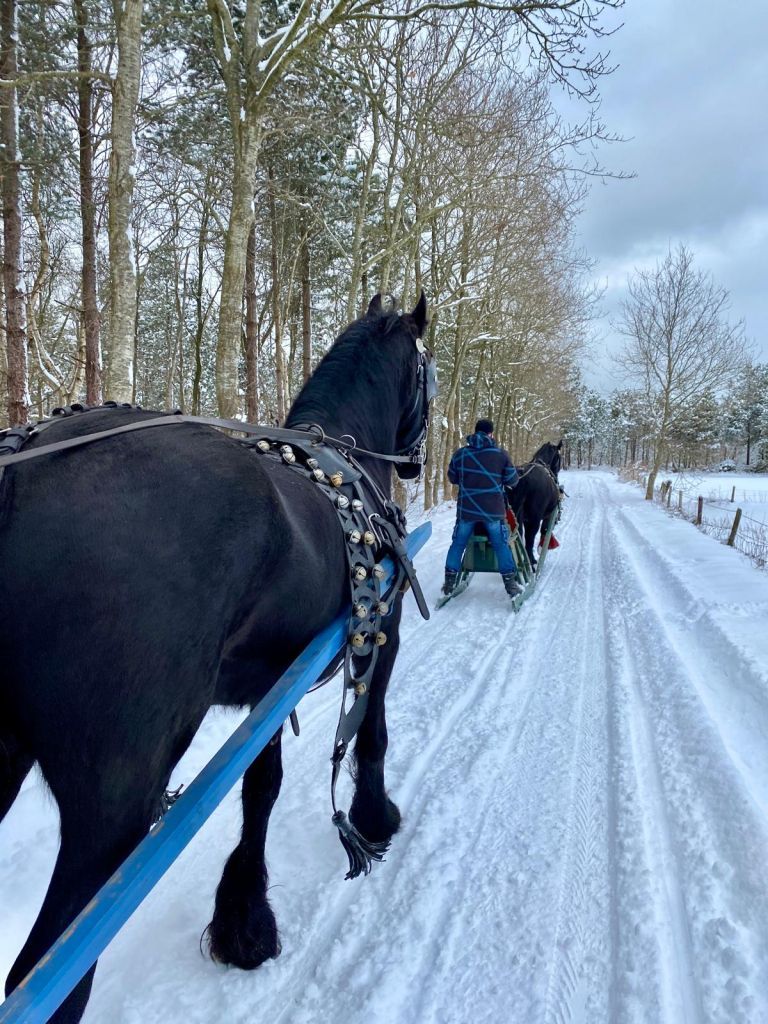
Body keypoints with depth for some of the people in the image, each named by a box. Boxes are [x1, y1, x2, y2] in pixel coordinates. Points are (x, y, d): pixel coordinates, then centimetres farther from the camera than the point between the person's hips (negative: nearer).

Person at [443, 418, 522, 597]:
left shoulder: (459, 454, 0)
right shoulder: (501, 454, -4)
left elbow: (452, 478, 13)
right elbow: (512, 480, 3)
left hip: (466, 509, 1)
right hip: (493, 510, -1)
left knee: (457, 544, 13)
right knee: (501, 545, 9)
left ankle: (449, 583, 16)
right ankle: (510, 584, 11)